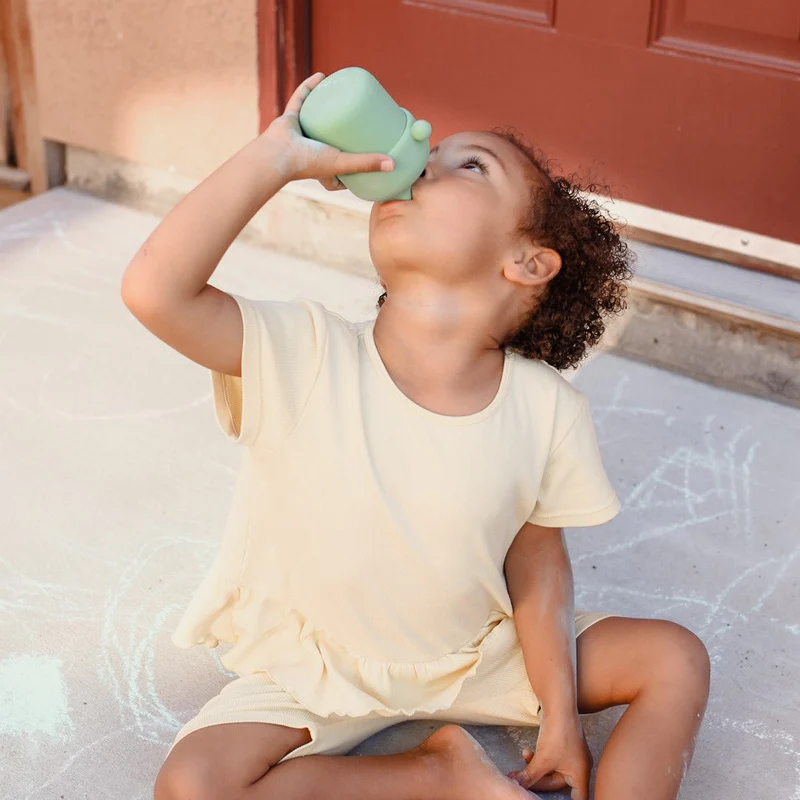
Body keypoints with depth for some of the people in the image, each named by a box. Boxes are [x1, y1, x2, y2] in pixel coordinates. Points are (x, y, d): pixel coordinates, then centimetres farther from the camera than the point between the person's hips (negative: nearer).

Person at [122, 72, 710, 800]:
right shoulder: (304, 357, -24)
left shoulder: (548, 411, -18)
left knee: (676, 659, -7)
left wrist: (562, 718, -2)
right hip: (318, 669, -1)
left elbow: (535, 561, -5)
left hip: (477, 655, 2)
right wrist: (278, 156, -35)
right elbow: (155, 290, -38)